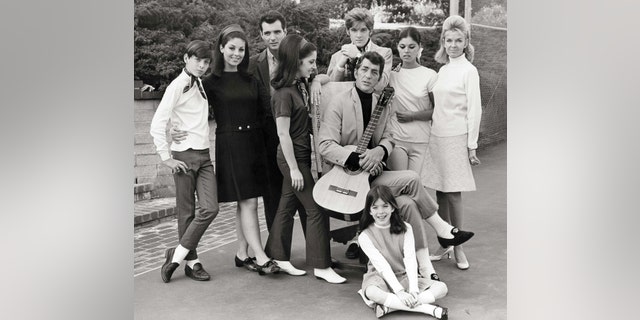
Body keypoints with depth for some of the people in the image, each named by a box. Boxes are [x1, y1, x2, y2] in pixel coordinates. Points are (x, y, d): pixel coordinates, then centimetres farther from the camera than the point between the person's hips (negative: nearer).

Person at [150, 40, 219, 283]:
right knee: (186, 212, 2)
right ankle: (191, 261, 15)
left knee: (210, 208, -4)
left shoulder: (199, 84, 14)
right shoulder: (178, 85, -8)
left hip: (204, 155, 7)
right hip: (185, 156, -6)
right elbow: (157, 124, -14)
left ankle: (177, 255, 7)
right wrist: (166, 158, -13)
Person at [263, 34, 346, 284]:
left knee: (288, 206, 15)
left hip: (302, 154, 9)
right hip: (293, 157, -9)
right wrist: (294, 169, -19)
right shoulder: (284, 93, -18)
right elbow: (283, 134, -19)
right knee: (316, 209, -5)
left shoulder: (301, 86, 7)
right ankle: (321, 266, 5)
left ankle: (279, 258, 27)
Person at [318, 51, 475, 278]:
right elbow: (325, 145, -14)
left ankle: (425, 267, -12)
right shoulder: (339, 102, -7)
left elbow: (387, 138, 11)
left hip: (373, 173, 6)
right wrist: (358, 161, -24)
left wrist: (379, 151, -14)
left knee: (407, 202, -21)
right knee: (411, 179, -22)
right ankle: (442, 229, -4)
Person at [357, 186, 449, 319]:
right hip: (380, 278, -3)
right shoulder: (365, 237, -9)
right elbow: (382, 266, -17)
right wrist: (400, 292, -27)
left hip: (404, 277, 3)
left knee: (442, 288, -17)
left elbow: (410, 260, -11)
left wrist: (413, 289, -25)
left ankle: (389, 306, -30)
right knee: (372, 293, -38)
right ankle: (428, 308, -36)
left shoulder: (405, 229, -1)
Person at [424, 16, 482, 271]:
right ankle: (445, 244, 18)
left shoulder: (468, 70, -5)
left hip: (456, 138, -6)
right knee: (440, 192, 8)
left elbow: (474, 109, -8)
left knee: (453, 193, -4)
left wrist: (472, 145, -11)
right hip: (437, 135, 6)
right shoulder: (443, 70, 14)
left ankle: (458, 248, 8)